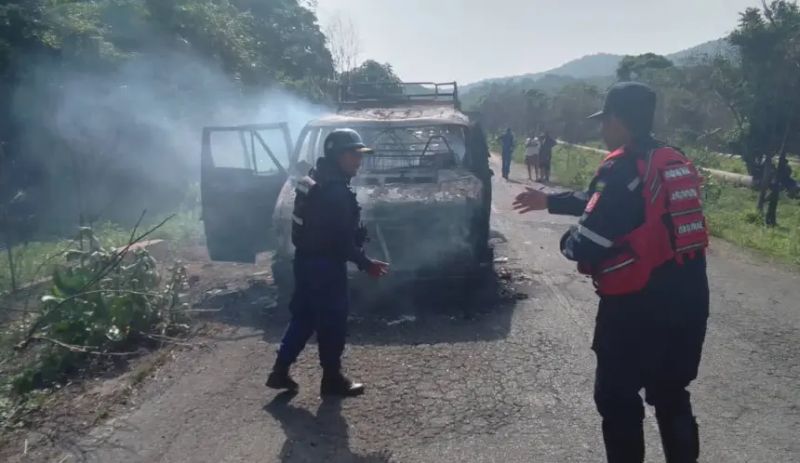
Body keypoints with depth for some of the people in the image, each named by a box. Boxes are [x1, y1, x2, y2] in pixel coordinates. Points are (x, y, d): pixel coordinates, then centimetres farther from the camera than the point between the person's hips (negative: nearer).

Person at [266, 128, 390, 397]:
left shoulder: (314, 180, 11)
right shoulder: (335, 190, -21)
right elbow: (341, 239, -23)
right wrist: (366, 264, -15)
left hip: (306, 259, 10)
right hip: (325, 264, -10)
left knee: (303, 317, 18)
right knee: (332, 323, 4)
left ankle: (280, 372, 23)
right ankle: (332, 380, 17)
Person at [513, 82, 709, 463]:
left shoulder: (623, 169, -18)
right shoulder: (674, 162, 10)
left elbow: (586, 243, -20)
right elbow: (604, 200, 21)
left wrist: (568, 243, 3)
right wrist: (550, 201, 27)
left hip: (638, 304, -8)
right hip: (687, 299, 8)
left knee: (617, 399, 11)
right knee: (671, 396, 22)